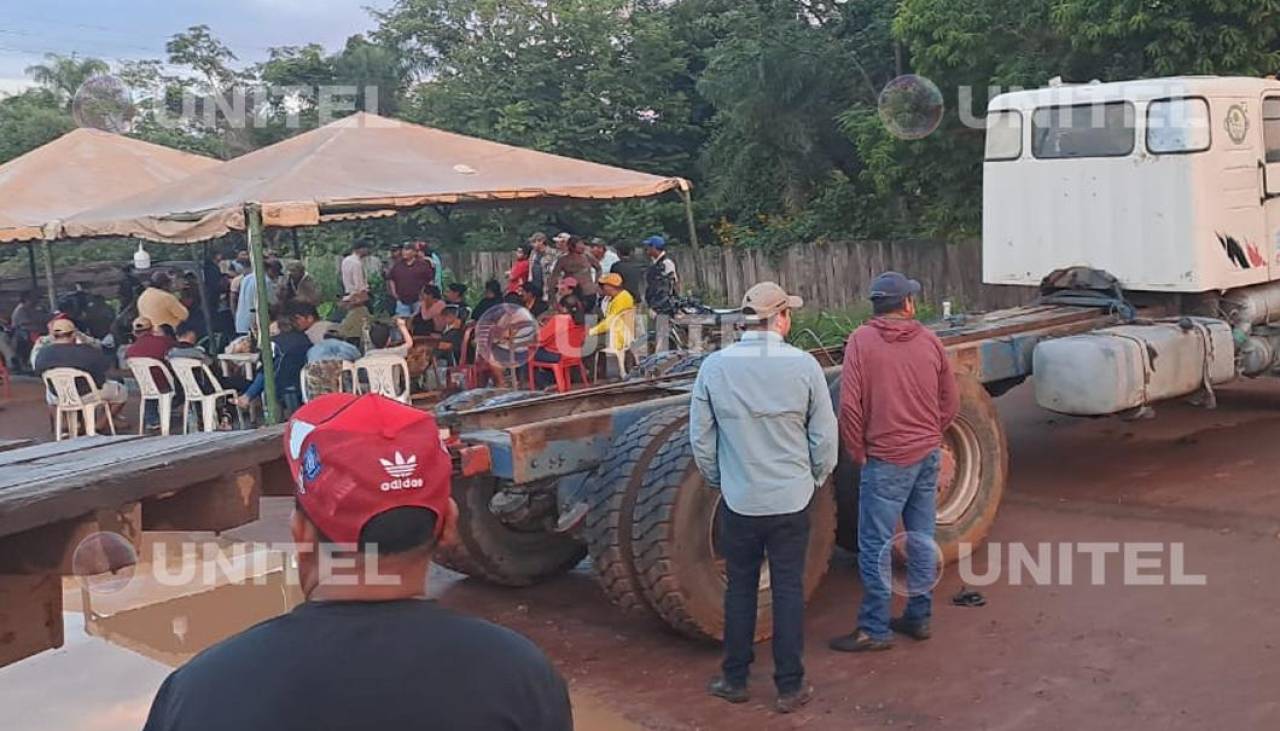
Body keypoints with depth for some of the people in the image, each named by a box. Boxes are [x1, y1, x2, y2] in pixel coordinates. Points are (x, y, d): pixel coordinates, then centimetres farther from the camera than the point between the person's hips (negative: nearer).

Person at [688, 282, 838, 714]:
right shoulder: (803, 365, -11)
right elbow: (825, 436, -5)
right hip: (792, 499, -1)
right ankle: (790, 687, 18)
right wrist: (817, 478, 13)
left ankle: (734, 680, 25)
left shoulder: (715, 366, -8)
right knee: (789, 590, 10)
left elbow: (700, 438, -2)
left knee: (740, 588, 15)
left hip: (739, 500, 1)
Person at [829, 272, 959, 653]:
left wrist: (858, 451, -4)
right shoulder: (929, 340, 3)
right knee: (922, 538, 14)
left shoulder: (862, 340, -10)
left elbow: (849, 404, -15)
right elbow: (951, 402, 9)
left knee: (876, 546, 1)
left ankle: (875, 629, 7)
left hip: (887, 460, -5)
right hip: (928, 455, 6)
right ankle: (919, 617, 25)